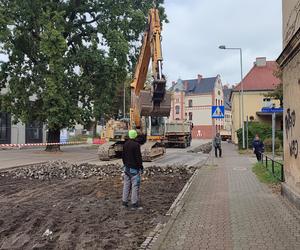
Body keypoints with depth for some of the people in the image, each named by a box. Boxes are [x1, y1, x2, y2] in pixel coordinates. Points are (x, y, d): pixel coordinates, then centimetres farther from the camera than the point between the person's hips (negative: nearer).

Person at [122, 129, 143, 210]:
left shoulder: (125, 144, 7)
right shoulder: (136, 144, -16)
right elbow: (138, 157, -16)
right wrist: (141, 167, -8)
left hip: (127, 167, 8)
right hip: (134, 168, -7)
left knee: (126, 185, 13)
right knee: (135, 185, -2)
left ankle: (124, 201, 17)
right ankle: (134, 204, 1)